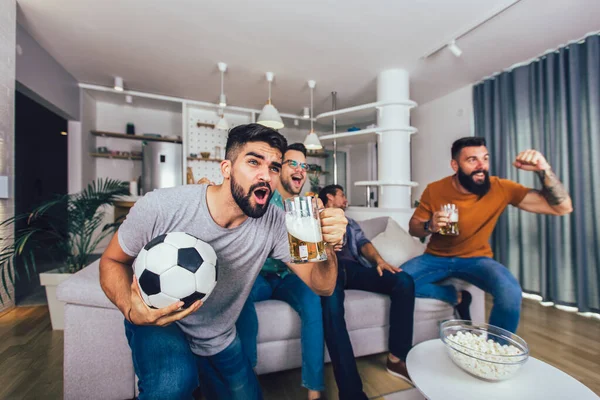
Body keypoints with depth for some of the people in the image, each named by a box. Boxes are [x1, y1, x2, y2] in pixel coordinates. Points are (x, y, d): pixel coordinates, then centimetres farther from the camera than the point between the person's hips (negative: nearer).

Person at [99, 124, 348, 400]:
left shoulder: (275, 224, -21)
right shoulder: (160, 207, -27)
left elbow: (322, 286, -17)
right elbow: (112, 261, -10)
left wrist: (328, 246, -39)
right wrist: (132, 310, -30)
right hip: (156, 323, -3)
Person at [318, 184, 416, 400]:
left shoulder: (350, 222, 35)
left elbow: (363, 243, 17)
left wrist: (378, 260, -5)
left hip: (353, 267, 5)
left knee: (404, 281, -18)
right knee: (332, 302, -38)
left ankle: (397, 359, -6)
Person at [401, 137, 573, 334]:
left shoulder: (501, 188, -12)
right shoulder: (434, 190, -13)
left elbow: (562, 207, -12)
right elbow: (413, 227, -3)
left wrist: (543, 169, -26)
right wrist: (429, 227, -26)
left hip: (476, 259, 0)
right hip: (436, 257, 1)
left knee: (510, 293, -31)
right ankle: (455, 296, 4)